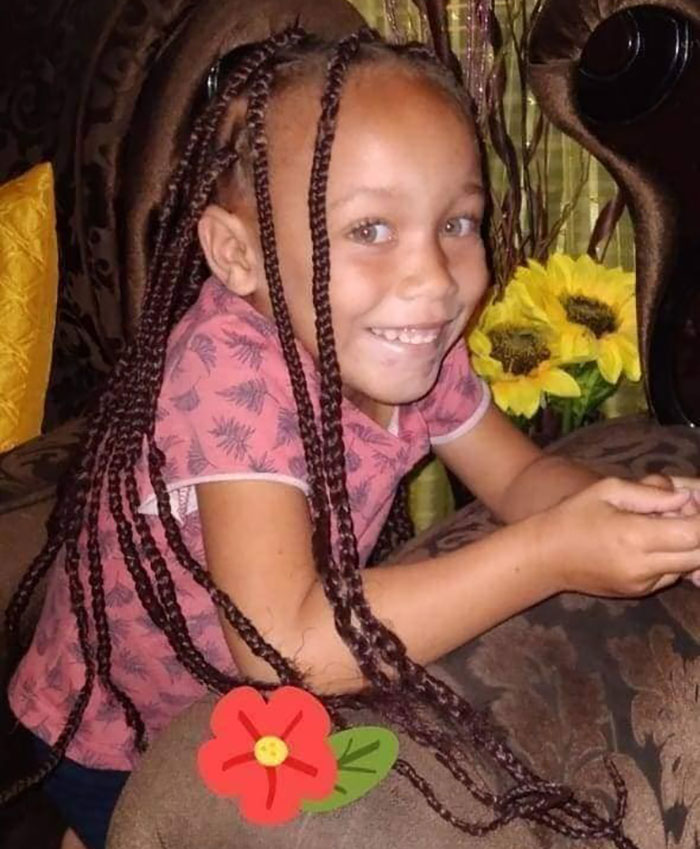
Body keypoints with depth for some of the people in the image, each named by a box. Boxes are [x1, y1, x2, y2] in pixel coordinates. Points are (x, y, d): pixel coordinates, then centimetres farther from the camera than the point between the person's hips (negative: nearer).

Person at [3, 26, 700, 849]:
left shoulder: (408, 348, -17)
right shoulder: (231, 371, -37)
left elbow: (521, 475, -3)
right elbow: (283, 644, -45)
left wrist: (620, 508, -26)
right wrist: (548, 556, -44)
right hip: (116, 733, -6)